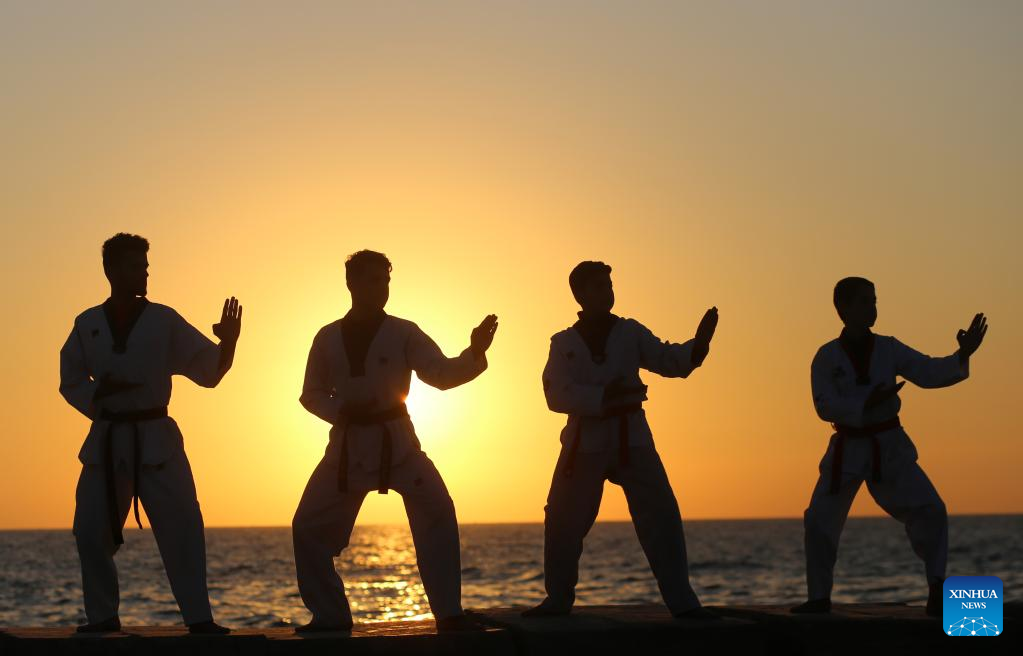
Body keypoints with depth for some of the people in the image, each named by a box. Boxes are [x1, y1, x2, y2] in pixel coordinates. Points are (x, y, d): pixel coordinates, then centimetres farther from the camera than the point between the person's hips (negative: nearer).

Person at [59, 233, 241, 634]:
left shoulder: (164, 321, 0)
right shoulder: (87, 325, 5)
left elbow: (209, 371, -2)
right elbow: (70, 383, 10)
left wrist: (227, 344, -23)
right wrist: (100, 393, -11)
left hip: (155, 439, -2)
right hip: (106, 440, 2)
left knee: (181, 528, -9)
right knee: (91, 530, 1)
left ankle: (198, 618, -5)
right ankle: (102, 616, 17)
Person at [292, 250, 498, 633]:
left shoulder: (403, 333, 0)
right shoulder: (328, 338, 4)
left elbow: (441, 374, -9)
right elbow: (312, 394, 10)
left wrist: (474, 354, -28)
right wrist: (342, 411, -11)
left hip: (396, 441, -2)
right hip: (349, 445, 2)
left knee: (437, 514, -18)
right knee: (308, 526, -3)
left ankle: (448, 613, -11)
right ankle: (331, 615, 12)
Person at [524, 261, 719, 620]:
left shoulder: (630, 333, 5)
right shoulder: (564, 343, 3)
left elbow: (668, 360, -6)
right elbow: (558, 395, -9)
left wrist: (697, 346, -27)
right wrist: (603, 397, -24)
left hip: (631, 439, 0)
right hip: (585, 442, 0)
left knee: (661, 516, -9)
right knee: (563, 522, 3)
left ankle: (681, 601, -5)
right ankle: (558, 599, 23)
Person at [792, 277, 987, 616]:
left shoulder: (889, 349, -1)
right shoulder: (826, 357, -6)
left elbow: (930, 373, -8)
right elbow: (825, 407, -15)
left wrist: (963, 355, -24)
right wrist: (866, 403, -28)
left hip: (889, 447, 1)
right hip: (848, 449, -1)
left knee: (929, 510, -12)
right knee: (820, 521, -4)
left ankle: (937, 586, 4)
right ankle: (819, 598, 13)